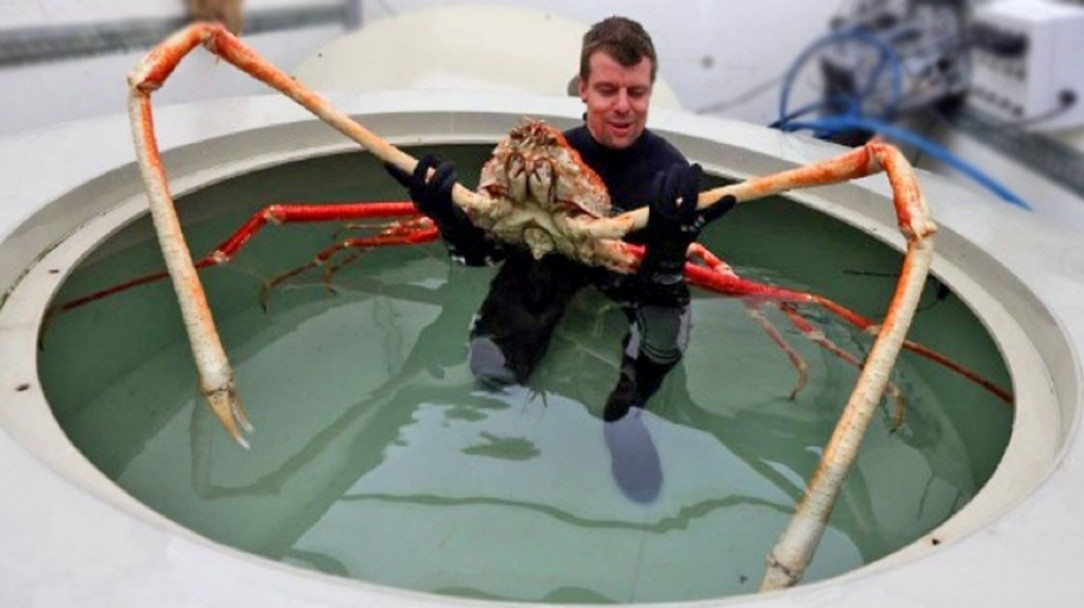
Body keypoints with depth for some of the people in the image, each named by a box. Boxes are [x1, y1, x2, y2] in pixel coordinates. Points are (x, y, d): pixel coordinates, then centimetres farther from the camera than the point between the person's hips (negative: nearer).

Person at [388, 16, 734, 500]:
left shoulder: (667, 171, -17)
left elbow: (661, 290, -25)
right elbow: (481, 250, -9)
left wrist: (673, 237, -46)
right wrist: (446, 215, -29)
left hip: (625, 298, -1)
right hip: (546, 285, 1)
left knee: (669, 306, -32)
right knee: (492, 368, -23)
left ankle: (624, 411, -2)